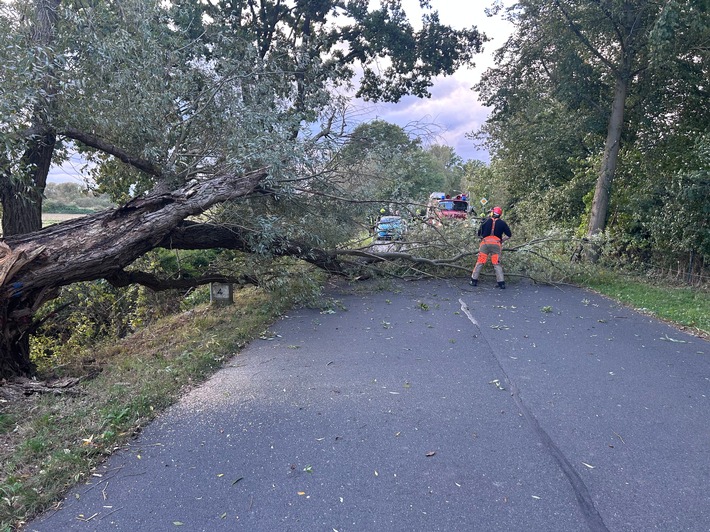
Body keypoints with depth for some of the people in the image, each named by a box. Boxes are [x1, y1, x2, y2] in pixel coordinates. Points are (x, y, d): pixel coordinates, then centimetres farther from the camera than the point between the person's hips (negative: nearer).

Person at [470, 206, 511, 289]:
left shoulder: (486, 221, 6)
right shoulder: (502, 223, 6)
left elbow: (479, 233, 11)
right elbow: (509, 235, 9)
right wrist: (502, 240, 18)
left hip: (485, 243, -1)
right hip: (496, 244, 1)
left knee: (480, 262, 5)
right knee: (497, 264, 6)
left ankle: (474, 280, 7)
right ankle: (501, 283, 3)